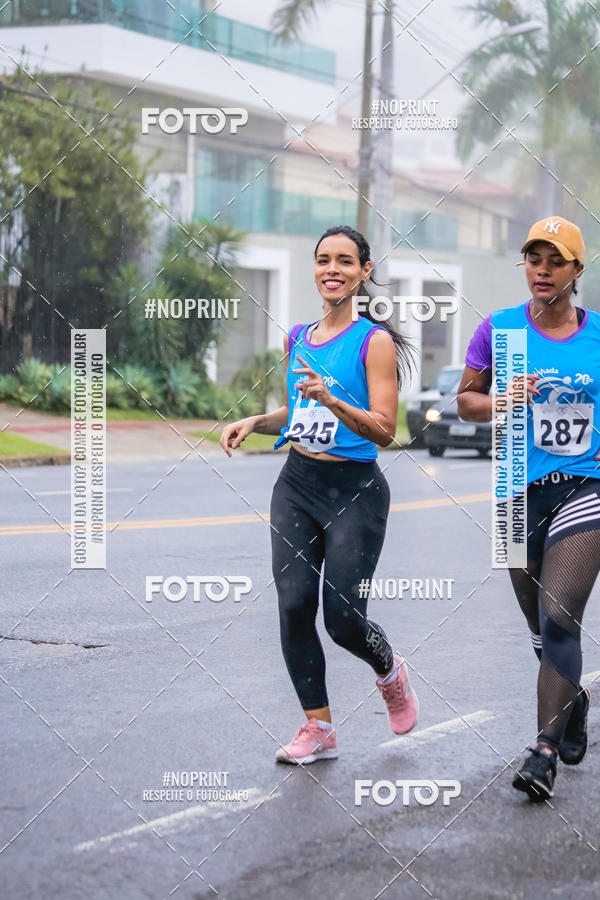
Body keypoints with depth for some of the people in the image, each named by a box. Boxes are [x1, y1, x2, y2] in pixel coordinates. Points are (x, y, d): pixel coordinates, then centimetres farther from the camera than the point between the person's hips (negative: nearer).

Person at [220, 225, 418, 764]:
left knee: (344, 619, -6)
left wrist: (331, 400, -27)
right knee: (294, 607, -5)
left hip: (355, 491, -5)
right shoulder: (298, 338, 12)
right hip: (297, 483, 5)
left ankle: (391, 674, 29)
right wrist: (254, 422, 8)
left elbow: (385, 431, -13)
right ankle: (318, 730, 7)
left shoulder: (375, 341, -7)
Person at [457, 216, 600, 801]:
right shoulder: (499, 328, 2)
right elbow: (465, 400, 8)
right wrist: (504, 401, -12)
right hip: (522, 490, 2)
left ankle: (545, 752, -13)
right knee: (541, 627, 13)